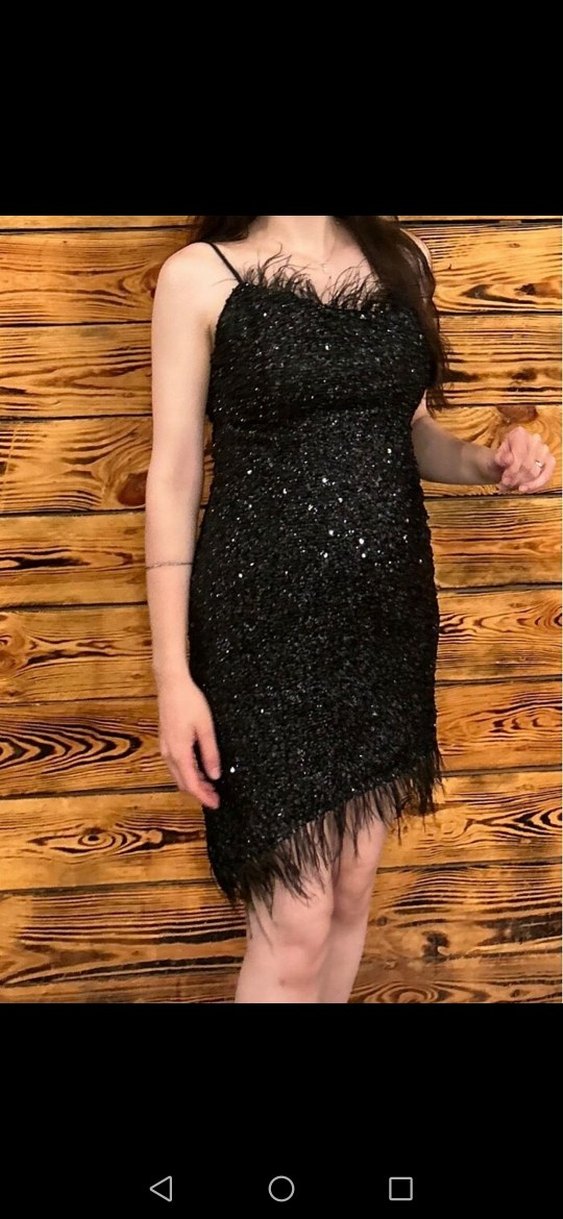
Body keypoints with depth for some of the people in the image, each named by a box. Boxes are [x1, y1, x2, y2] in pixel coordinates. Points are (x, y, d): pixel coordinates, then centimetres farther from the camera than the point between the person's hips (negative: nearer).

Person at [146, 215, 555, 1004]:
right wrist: (174, 672, -12)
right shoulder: (201, 274, -5)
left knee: (353, 889, 15)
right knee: (295, 921, 1)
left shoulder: (402, 258, 9)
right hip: (267, 614, -5)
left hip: (389, 604, 5)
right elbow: (173, 478, -7)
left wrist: (490, 462, -5)